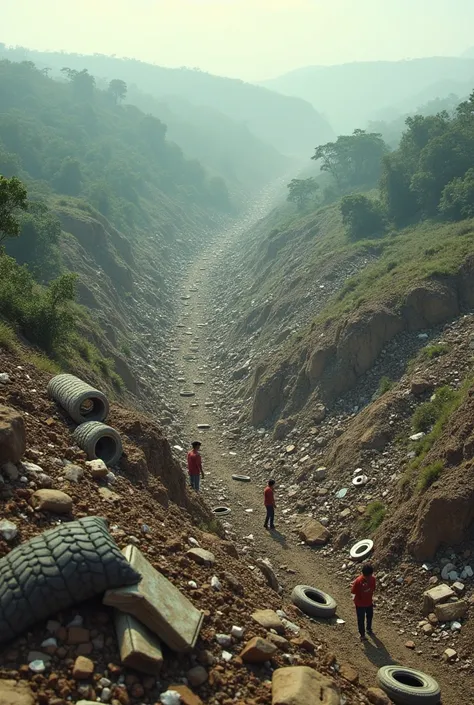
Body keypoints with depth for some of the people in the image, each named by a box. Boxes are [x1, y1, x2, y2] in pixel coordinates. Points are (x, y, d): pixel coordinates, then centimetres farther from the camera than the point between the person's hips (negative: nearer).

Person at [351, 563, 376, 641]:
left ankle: (369, 629, 53)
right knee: (361, 619, 14)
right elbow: (353, 592, -19)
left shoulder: (372, 579, -17)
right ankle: (362, 635, 33)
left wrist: (371, 598, 6)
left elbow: (373, 589, 0)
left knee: (370, 616, 27)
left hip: (369, 602, 5)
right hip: (360, 604, -5)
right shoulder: (358, 581, -32)